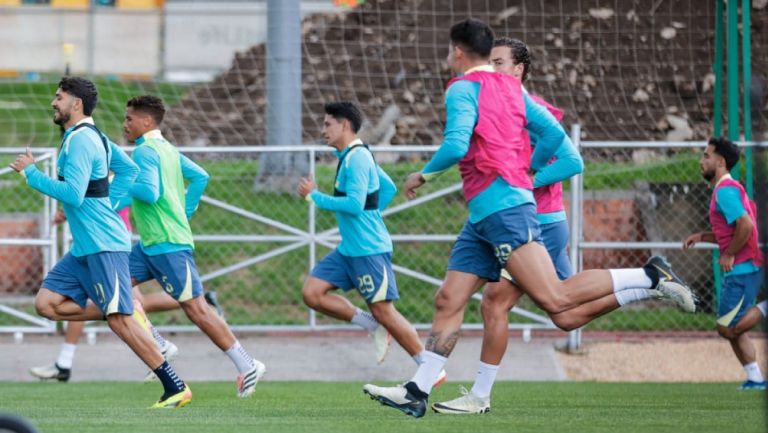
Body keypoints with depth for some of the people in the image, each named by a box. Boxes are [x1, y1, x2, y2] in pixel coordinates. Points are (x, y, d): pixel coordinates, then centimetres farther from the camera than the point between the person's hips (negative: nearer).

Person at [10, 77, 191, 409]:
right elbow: (128, 169, 26)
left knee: (119, 319, -11)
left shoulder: (80, 140, -15)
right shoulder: (93, 136, 15)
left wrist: (31, 173, -14)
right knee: (47, 303, 3)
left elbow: (73, 194, -24)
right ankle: (132, 314, 5)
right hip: (85, 247, 10)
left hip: (102, 244, -10)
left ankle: (175, 388, -9)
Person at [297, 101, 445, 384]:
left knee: (383, 311, -7)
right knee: (312, 292, 0)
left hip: (368, 249, -10)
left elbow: (354, 204, -24)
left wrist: (314, 196, -16)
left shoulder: (356, 158, -16)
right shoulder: (352, 156, 15)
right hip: (349, 249, 10)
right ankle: (374, 327, 7)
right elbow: (389, 189, 24)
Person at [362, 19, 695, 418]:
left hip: (502, 207, -10)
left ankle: (650, 276, -15)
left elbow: (456, 145, -19)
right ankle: (417, 392, 4)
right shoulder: (511, 87, 18)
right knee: (448, 300, 6)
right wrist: (527, 171, 29)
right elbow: (553, 133, 17)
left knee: (555, 299, -17)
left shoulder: (463, 88, -6)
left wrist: (423, 175, -3)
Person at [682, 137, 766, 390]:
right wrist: (702, 237, 15)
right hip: (741, 269, 10)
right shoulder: (729, 188, 18)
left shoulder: (725, 190, -14)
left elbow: (746, 226, -26)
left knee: (727, 328, -10)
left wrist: (729, 255, -16)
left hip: (741, 269, -10)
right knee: (732, 329, 13)